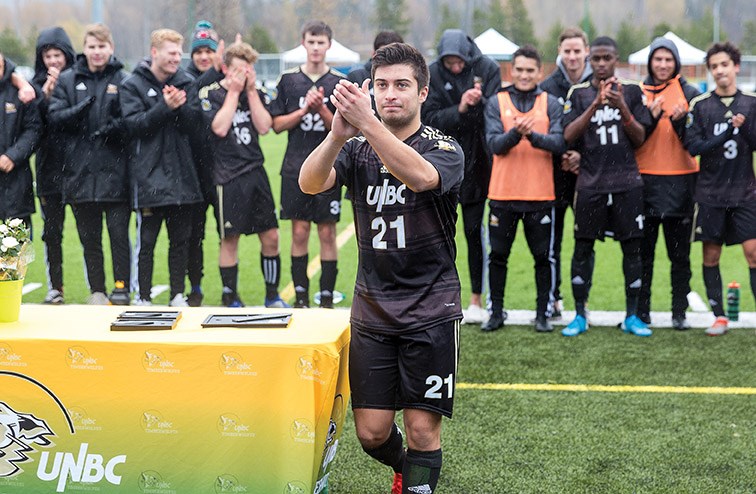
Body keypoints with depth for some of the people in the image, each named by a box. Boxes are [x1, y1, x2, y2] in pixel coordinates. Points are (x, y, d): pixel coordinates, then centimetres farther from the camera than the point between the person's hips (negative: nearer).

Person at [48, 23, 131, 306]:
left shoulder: (122, 80, 2)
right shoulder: (67, 80, 8)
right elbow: (55, 117, -1)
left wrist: (114, 127, -19)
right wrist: (81, 108, -16)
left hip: (114, 173, -2)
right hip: (80, 172, 2)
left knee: (119, 234, -3)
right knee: (89, 237, 9)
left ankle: (122, 289, 5)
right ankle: (97, 291, 19)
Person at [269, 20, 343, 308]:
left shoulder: (339, 82, 3)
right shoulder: (289, 80, 6)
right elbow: (277, 124, 4)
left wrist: (321, 109, -15)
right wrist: (304, 110, -11)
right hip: (296, 168, 1)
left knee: (327, 233, 1)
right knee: (299, 233, 3)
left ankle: (327, 297, 7)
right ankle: (300, 296, 11)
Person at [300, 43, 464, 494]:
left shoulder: (445, 149, -5)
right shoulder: (357, 150, 6)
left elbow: (421, 176, -30)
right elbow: (310, 183, -14)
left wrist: (367, 124, -40)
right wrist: (338, 134, -33)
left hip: (431, 311, -3)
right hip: (372, 312, 3)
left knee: (422, 428, -5)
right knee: (372, 431, 5)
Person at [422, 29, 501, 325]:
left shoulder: (487, 69, -4)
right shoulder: (432, 74, -3)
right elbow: (430, 119, -9)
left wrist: (479, 102, -28)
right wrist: (460, 109, -23)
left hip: (476, 164, -1)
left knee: (474, 231, 5)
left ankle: (476, 299, 14)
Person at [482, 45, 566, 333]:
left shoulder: (550, 104, 4)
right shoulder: (496, 103, 4)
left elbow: (559, 144, -7)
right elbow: (495, 144, -8)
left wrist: (533, 135, -24)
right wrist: (515, 133, -26)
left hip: (540, 193, 0)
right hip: (503, 193, 0)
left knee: (544, 256, 6)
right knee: (498, 255, 7)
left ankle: (543, 314, 17)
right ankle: (496, 313, 18)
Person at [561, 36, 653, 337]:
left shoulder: (632, 92, 7)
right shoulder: (579, 94, 6)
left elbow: (640, 139, 3)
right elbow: (568, 136, -7)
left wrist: (621, 107, -12)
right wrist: (596, 103, -16)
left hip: (627, 182, 1)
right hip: (590, 183, 0)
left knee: (632, 247, 2)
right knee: (583, 247, 2)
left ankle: (631, 316, 11)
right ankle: (579, 316, 11)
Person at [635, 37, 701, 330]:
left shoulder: (690, 94, 5)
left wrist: (679, 121, -19)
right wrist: (651, 117, -15)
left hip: (680, 181, 0)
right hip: (645, 180, 1)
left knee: (680, 253, 3)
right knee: (643, 250, 4)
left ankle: (679, 313, 10)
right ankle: (641, 311, 12)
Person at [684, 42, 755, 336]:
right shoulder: (700, 105, 2)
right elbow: (693, 146, -7)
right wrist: (727, 134, -17)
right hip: (710, 193, 0)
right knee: (711, 256, 3)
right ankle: (719, 317, 14)